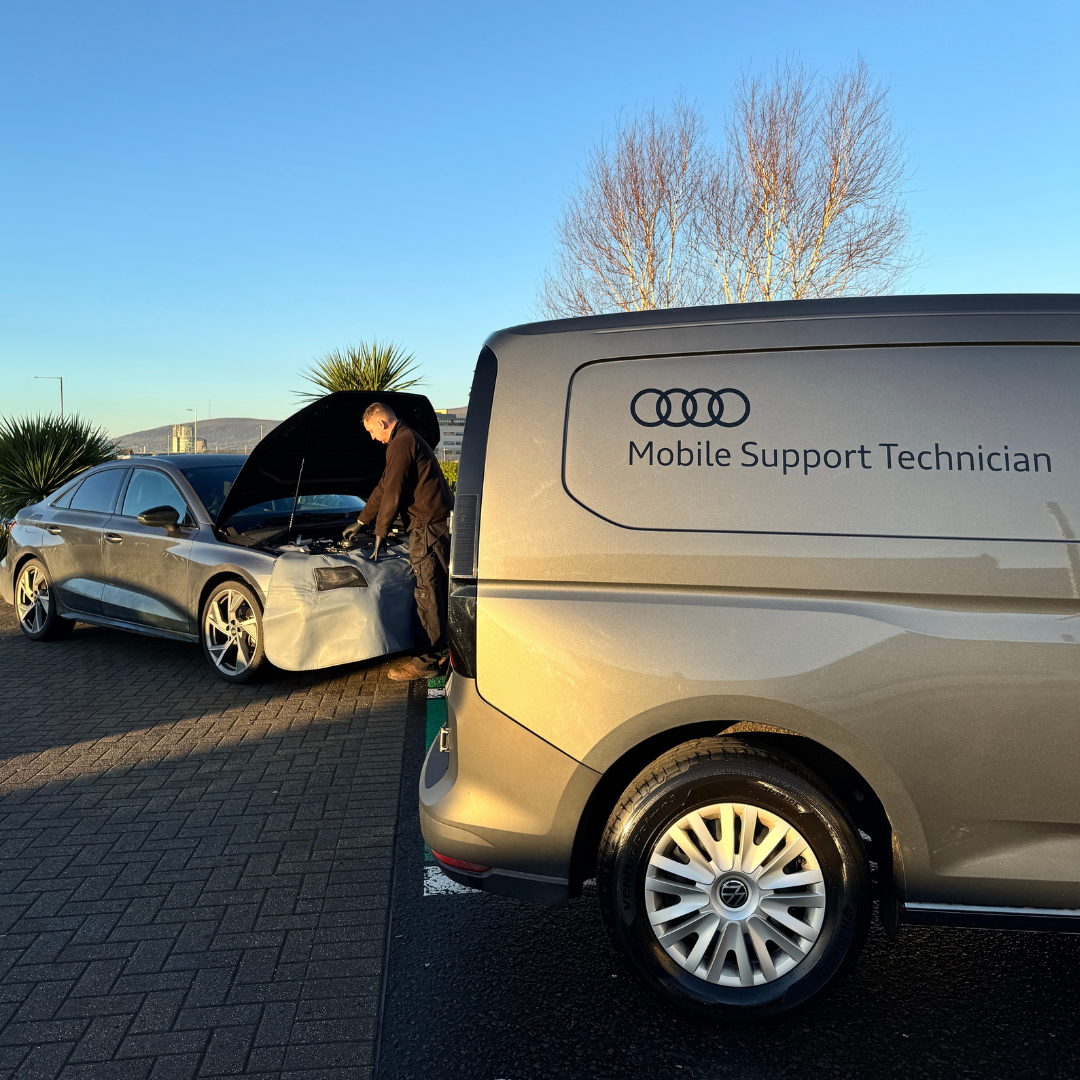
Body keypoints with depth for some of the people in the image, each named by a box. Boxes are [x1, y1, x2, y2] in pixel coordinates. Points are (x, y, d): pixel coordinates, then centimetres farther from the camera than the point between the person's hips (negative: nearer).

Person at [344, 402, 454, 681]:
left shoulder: (401, 443, -11)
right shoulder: (409, 440, 24)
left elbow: (393, 493, -13)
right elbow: (383, 490, 30)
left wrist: (380, 532, -1)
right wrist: (361, 522, 35)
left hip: (428, 527, -11)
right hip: (440, 524, 11)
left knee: (428, 594, -6)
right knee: (436, 592, 14)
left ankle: (429, 660, -2)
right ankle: (438, 651, 21)